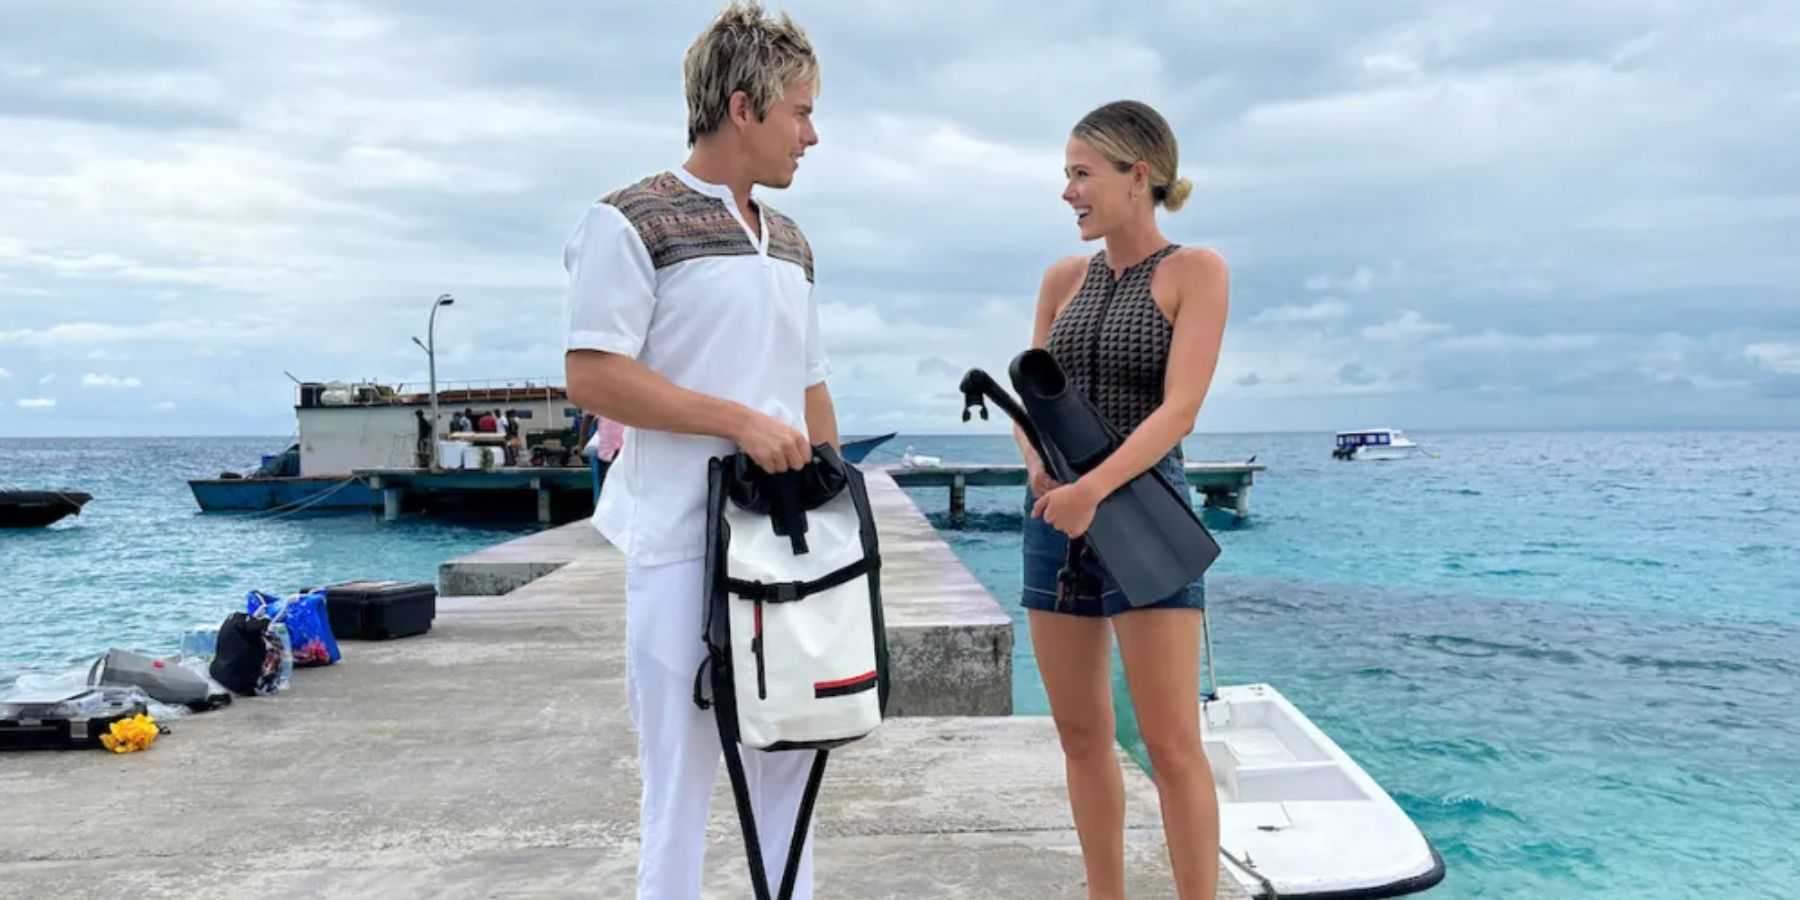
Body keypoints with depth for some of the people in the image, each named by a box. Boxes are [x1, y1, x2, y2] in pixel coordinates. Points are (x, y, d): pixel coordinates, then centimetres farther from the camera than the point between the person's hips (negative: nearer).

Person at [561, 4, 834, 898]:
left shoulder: (790, 243, 16)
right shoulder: (631, 221, -6)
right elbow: (590, 375, -12)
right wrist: (738, 419, -17)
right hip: (685, 541, -7)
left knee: (790, 753, 12)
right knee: (683, 764, 0)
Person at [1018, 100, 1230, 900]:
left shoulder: (1195, 271, -4)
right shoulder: (1063, 279, 11)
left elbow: (1180, 408, -15)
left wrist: (1095, 489, -27)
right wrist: (1038, 462, -10)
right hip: (1056, 515, 6)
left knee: (1171, 744, -5)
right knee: (1081, 735, 10)